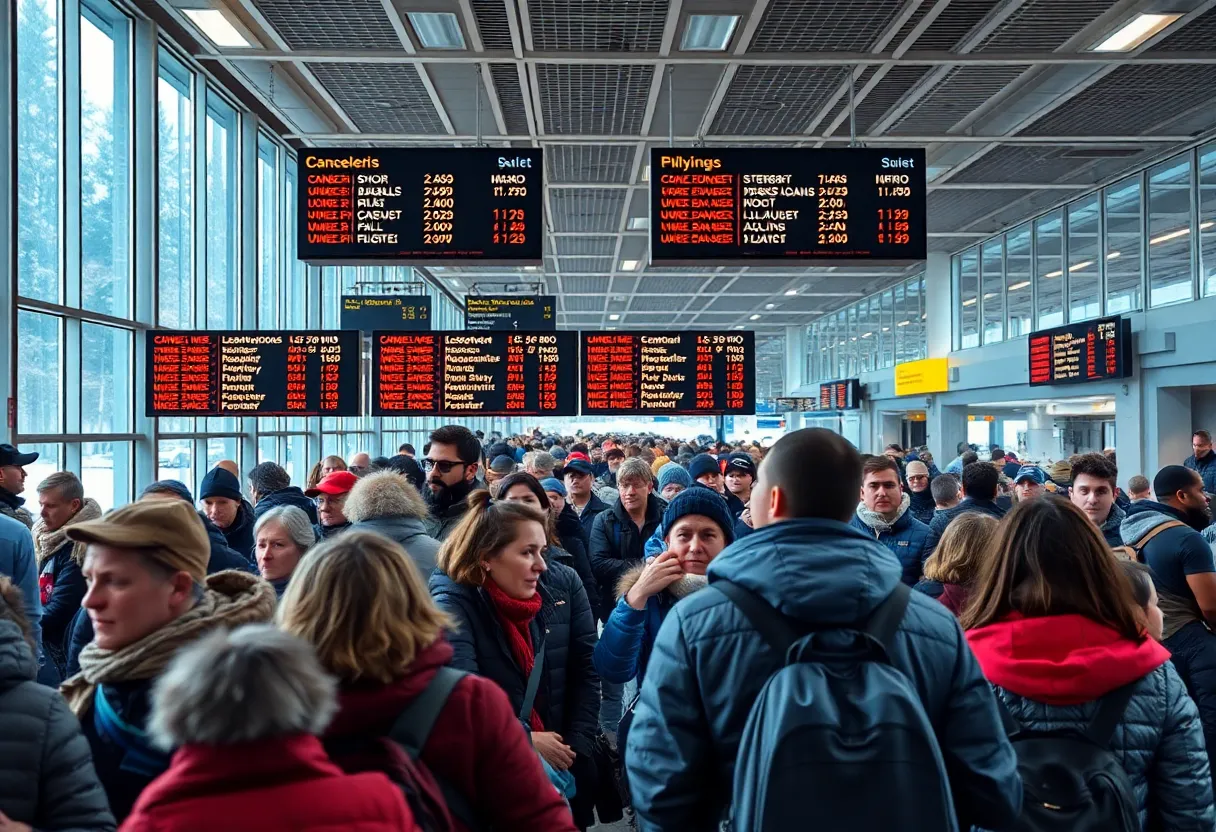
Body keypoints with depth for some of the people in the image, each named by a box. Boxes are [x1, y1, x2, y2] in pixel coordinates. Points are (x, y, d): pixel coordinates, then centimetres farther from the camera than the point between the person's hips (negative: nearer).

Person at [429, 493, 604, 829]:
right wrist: (525, 741, -20)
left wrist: (578, 745, -7)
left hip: (564, 758, 4)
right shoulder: (453, 602, -14)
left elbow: (585, 669, -1)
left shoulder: (563, 584, -2)